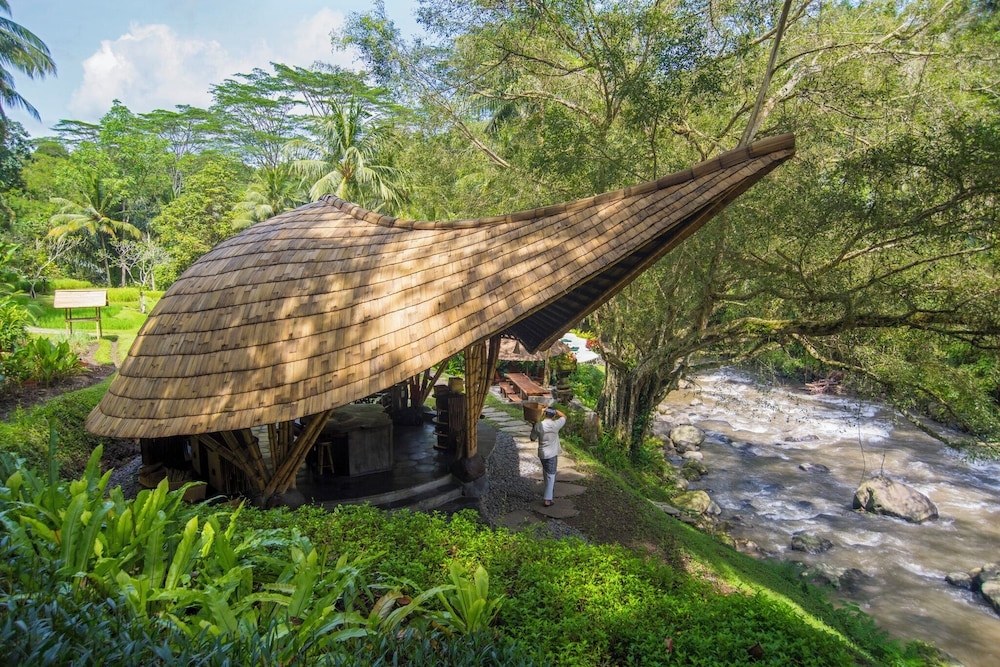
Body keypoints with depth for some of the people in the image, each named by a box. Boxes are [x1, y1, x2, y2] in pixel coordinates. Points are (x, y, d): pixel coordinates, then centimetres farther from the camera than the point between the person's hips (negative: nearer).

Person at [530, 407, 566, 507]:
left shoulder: (538, 425, -10)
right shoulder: (555, 425, -15)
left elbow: (532, 439, 3)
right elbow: (564, 416, 4)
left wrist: (534, 427, 13)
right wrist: (554, 410, 4)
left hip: (542, 453, 4)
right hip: (551, 454, -4)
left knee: (547, 473, 24)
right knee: (550, 476, 2)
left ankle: (549, 489, 44)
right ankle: (547, 499, 0)